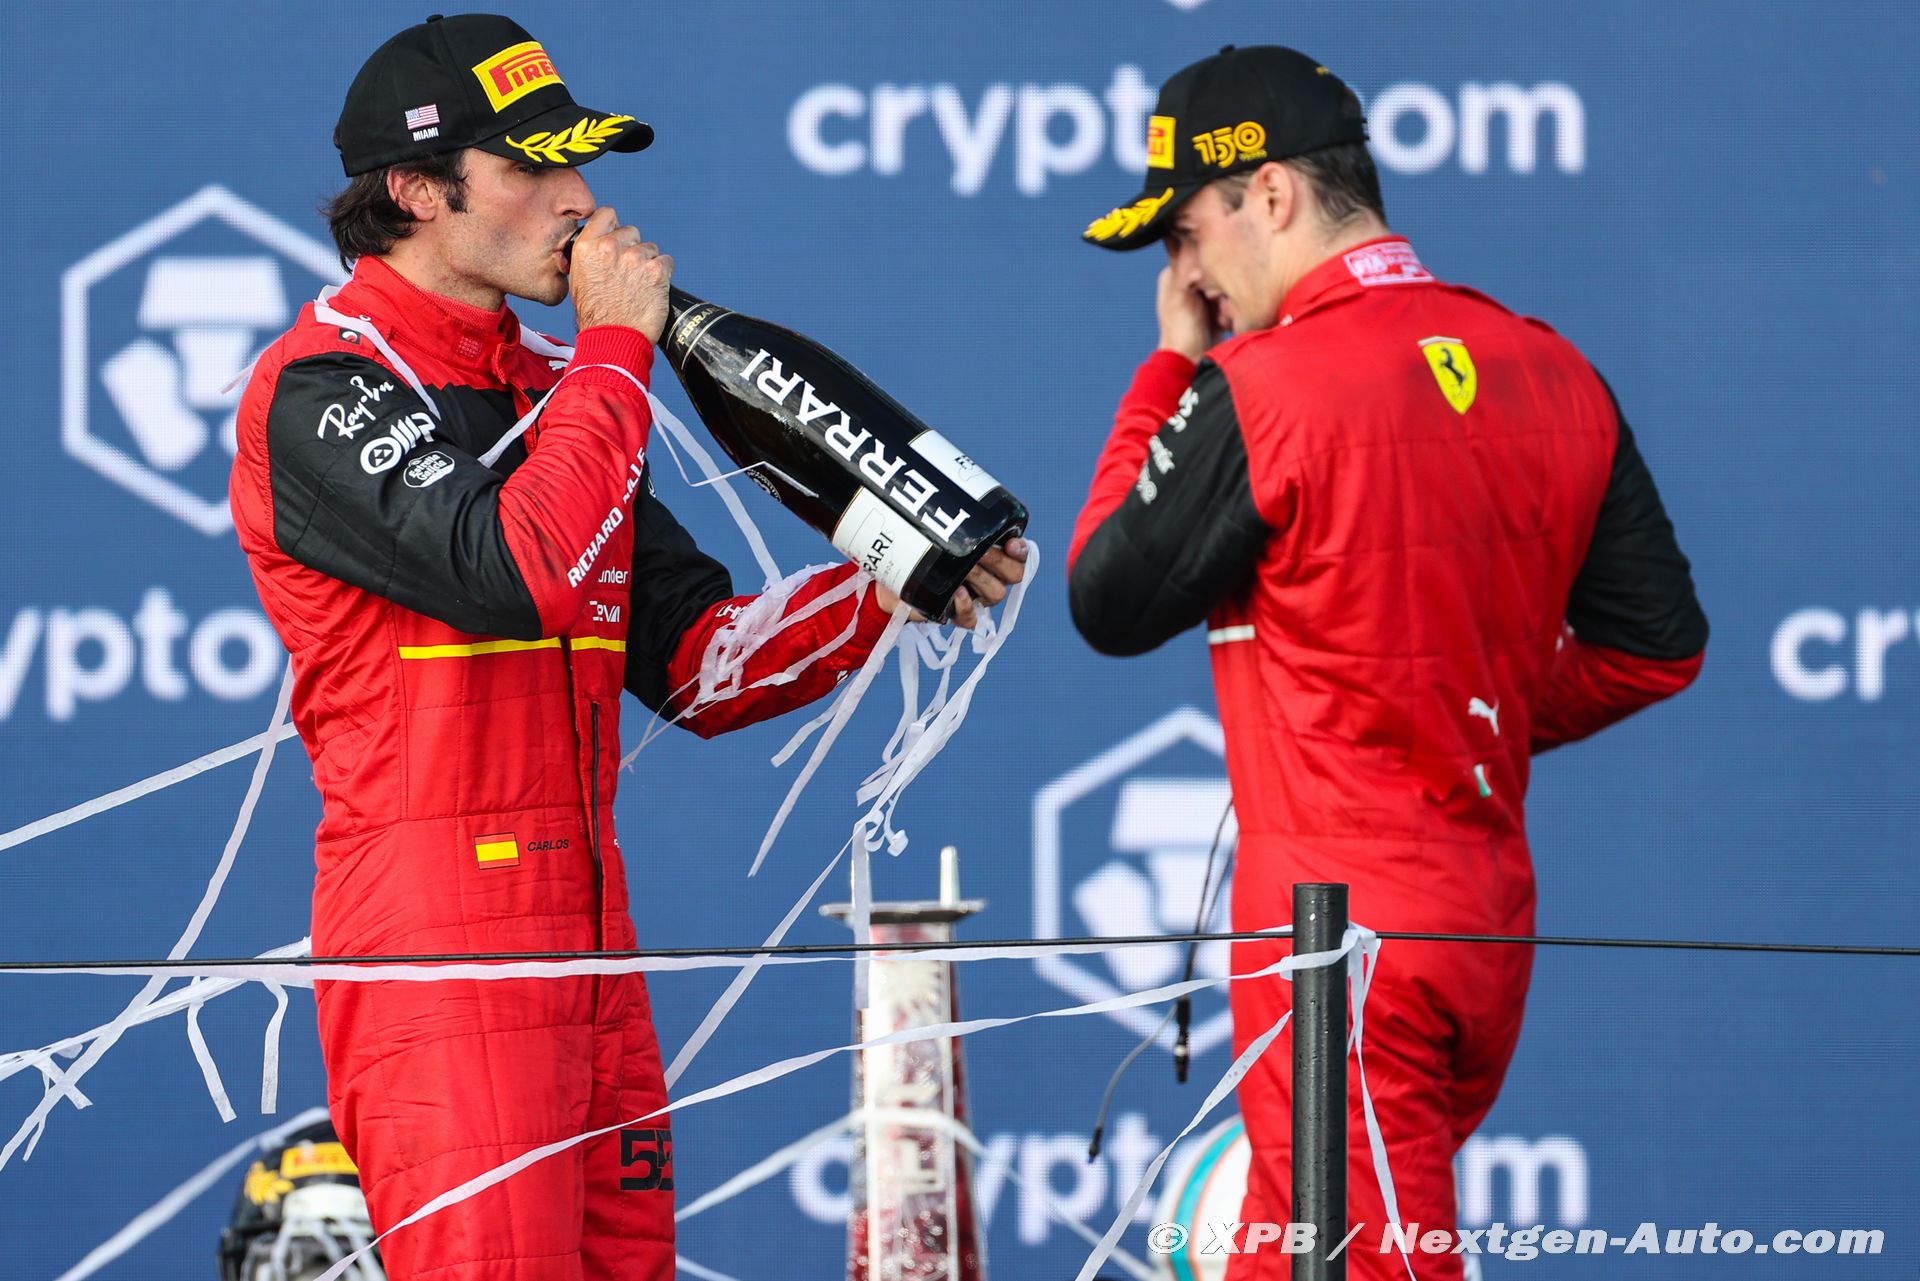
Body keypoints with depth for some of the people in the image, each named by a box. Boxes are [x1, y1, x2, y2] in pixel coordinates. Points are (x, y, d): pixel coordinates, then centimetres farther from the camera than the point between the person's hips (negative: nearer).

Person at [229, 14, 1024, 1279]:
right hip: (438, 929, -9)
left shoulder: (551, 389, 19)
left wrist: (894, 591, 4)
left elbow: (696, 658, 18)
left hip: (584, 924, 9)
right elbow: (518, 574, -24)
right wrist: (617, 346, -12)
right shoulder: (326, 387, -8)